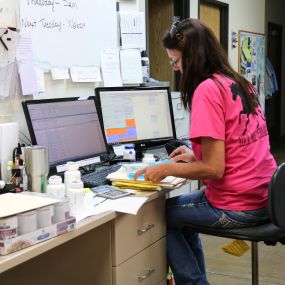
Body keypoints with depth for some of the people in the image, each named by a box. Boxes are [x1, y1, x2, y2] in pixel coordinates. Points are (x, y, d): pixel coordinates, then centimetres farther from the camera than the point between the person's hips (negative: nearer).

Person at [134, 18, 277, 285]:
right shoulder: (241, 83, 8)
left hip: (237, 207, -8)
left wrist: (166, 168, -9)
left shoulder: (207, 89, -19)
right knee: (183, 209, 28)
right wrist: (196, 156, 15)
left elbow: (214, 169, -21)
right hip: (265, 198, 9)